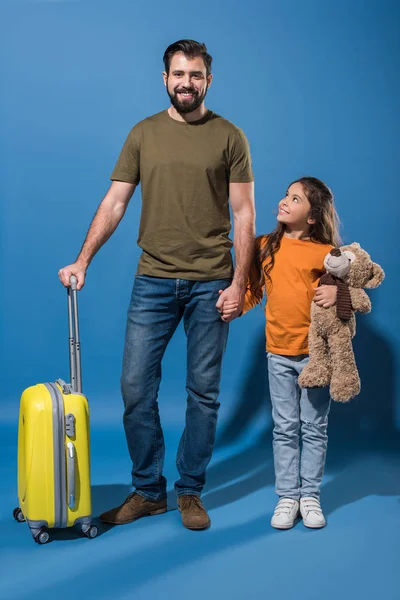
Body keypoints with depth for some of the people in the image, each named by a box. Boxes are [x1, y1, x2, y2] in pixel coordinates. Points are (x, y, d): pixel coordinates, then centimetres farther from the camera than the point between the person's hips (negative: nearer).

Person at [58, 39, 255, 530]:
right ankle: (148, 491, 17)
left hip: (211, 283, -1)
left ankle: (190, 492, 21)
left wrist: (239, 282, -7)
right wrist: (83, 260, -4)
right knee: (136, 388, 1)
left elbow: (244, 213, 0)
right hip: (154, 281, 2)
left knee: (204, 392, 6)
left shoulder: (229, 137, 2)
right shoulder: (143, 134, 8)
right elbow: (114, 203, 6)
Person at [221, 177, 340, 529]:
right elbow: (253, 289, 6)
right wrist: (236, 305, -12)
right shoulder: (265, 246, 2)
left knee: (314, 428, 9)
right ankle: (288, 496, 20)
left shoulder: (326, 252, -9)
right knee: (285, 428, 10)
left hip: (317, 352, -2)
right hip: (279, 353, 3)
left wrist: (338, 293, -26)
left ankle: (310, 495, 21)